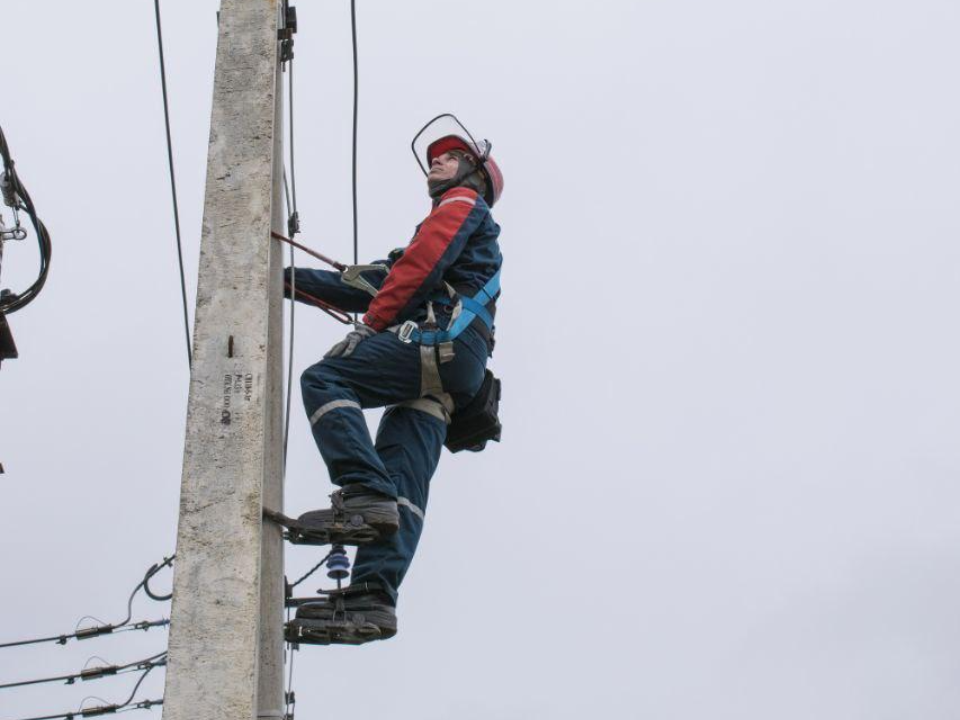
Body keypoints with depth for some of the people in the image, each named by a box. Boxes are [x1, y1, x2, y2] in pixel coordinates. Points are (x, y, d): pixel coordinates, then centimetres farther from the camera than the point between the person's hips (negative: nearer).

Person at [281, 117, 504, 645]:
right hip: (441, 380, 8)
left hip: (443, 338, -8)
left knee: (324, 380, -17)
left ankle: (365, 495, -32)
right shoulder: (441, 228, 42)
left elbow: (419, 267, -3)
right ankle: (372, 600, -21)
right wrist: (290, 279, 27)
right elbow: (372, 284, 32)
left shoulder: (463, 203, 16)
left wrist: (372, 323, -3)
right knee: (402, 486, -8)